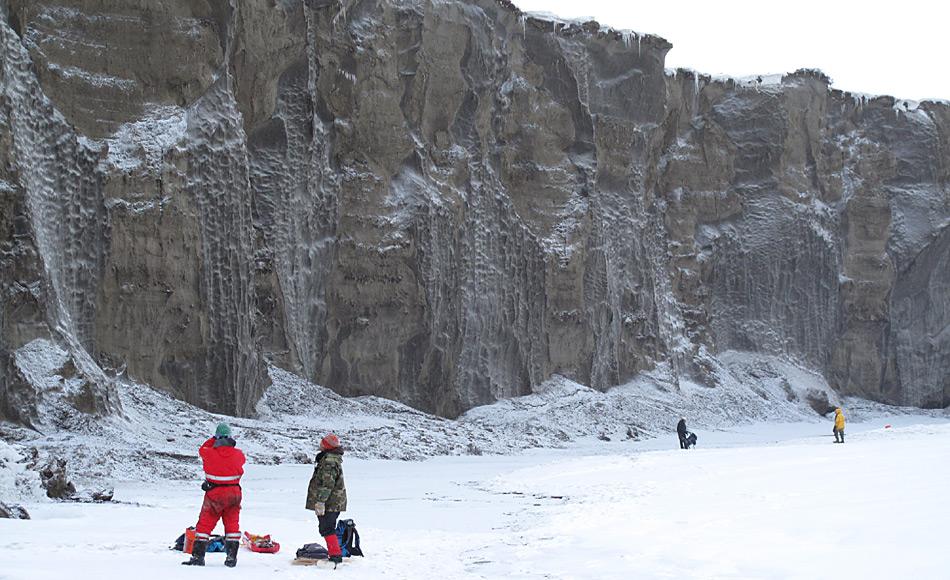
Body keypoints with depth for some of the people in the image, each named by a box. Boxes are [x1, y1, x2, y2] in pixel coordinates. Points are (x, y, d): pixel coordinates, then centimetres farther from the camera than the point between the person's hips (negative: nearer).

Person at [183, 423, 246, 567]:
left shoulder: (209, 453, -14)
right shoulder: (238, 454, -9)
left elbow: (202, 449, 9)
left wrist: (214, 439, 14)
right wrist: (231, 445, 19)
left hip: (214, 494, -2)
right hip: (233, 493, 2)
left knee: (204, 524, 7)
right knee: (232, 524, 13)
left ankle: (198, 555, 6)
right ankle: (231, 557, 11)